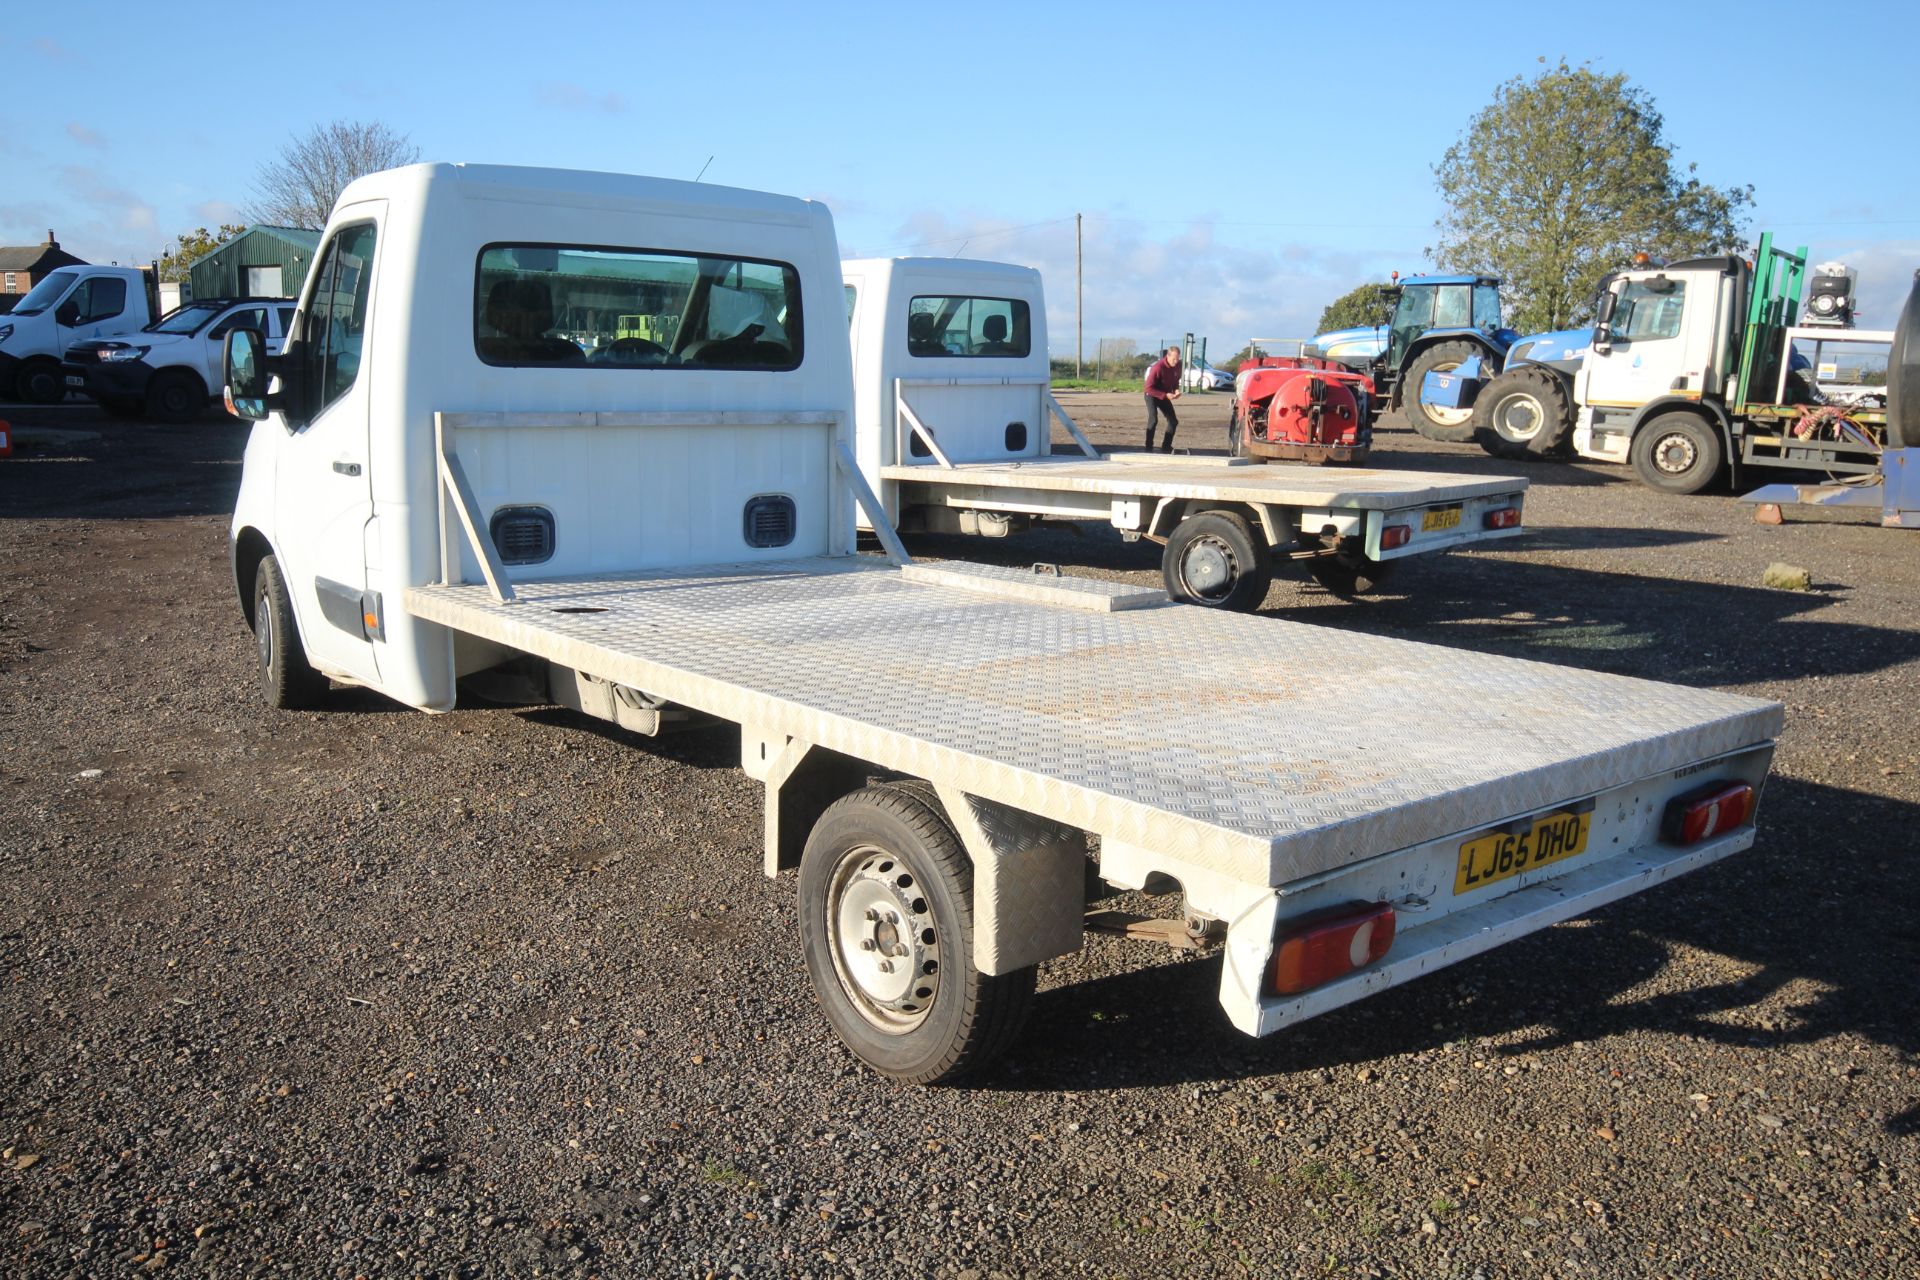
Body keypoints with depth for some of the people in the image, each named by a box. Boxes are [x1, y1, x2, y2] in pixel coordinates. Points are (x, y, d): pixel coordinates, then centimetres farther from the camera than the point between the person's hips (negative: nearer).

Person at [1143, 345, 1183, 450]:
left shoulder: (1177, 366, -10)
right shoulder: (1158, 367, -30)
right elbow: (1149, 388, -28)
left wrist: (1176, 390, -11)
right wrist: (1165, 395, -33)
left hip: (1165, 396, 7)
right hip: (1152, 395, -7)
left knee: (1173, 421, 3)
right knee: (1153, 419, -25)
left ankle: (1166, 448, 16)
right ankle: (1148, 448, -20)